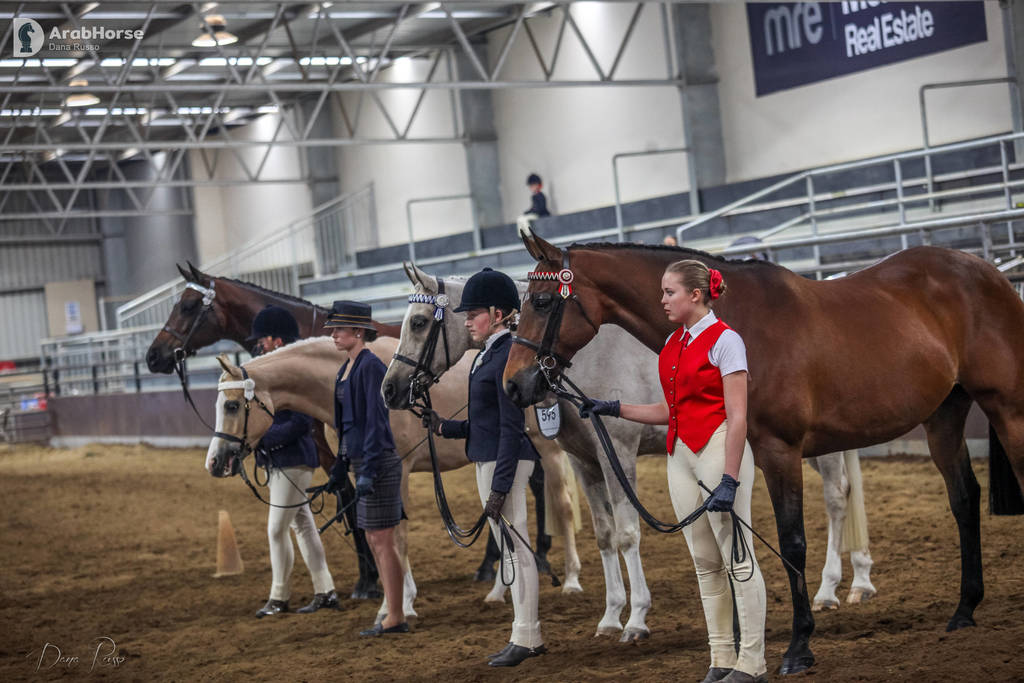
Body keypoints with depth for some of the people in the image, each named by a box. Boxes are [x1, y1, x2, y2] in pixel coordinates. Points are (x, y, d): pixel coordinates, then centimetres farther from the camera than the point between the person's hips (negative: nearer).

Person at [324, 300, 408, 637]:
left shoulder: (371, 366, -14)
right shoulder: (348, 369, 15)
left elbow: (377, 420, -19)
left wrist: (368, 470, -23)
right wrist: (341, 466, 22)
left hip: (378, 462, -10)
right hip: (361, 460, 10)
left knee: (382, 542, -5)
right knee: (374, 542, 11)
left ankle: (395, 619, 1)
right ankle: (395, 617, 16)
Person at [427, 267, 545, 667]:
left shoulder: (509, 356, -16)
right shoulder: (488, 356, 14)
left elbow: (511, 427, -19)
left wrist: (499, 487, -21)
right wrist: (445, 428, 4)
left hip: (505, 464, -10)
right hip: (488, 459, 10)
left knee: (515, 548, -4)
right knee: (509, 549, 14)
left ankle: (525, 638, 3)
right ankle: (529, 636, 21)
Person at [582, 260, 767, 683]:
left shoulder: (724, 340, -10)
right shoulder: (672, 345, 13)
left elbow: (737, 417, -15)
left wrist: (729, 479, -22)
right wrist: (616, 409, 9)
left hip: (719, 450, -8)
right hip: (681, 455, 8)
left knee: (737, 559, -3)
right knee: (705, 562, 10)